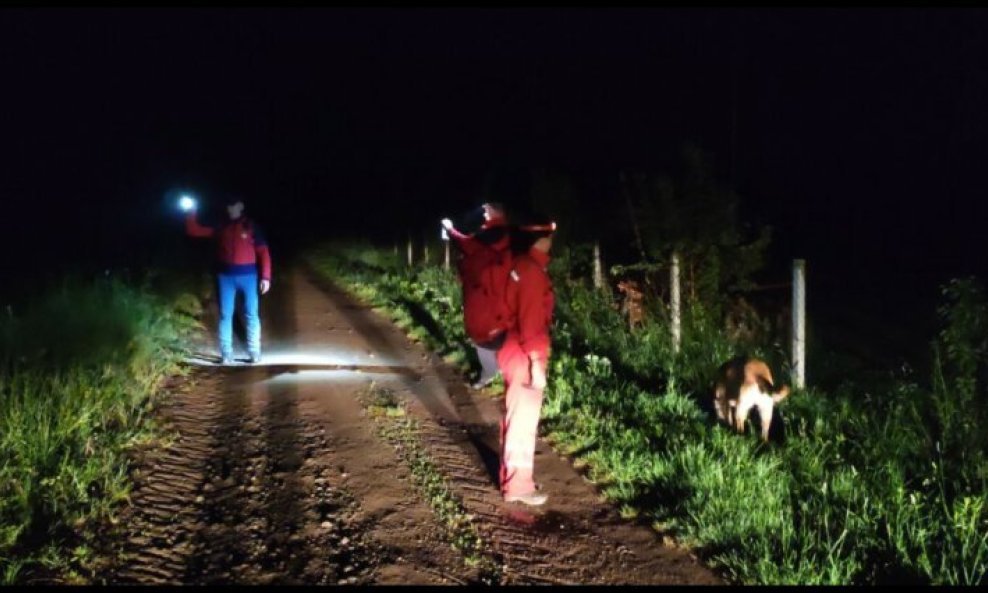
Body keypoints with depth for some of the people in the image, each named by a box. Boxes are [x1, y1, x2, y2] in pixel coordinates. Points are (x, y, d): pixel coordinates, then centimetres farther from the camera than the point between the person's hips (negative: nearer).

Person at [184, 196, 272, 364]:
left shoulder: (251, 227, 2)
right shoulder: (221, 228, 9)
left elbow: (263, 252, -1)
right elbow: (194, 231, 12)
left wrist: (265, 276, -8)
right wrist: (191, 213, -1)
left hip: (248, 275, -2)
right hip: (225, 276, 2)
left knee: (251, 314, 0)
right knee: (225, 315, 2)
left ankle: (254, 353, 6)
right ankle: (226, 354, 6)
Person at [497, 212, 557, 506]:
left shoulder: (520, 265, 9)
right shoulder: (532, 272, -20)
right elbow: (531, 321, -23)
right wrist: (537, 363, -22)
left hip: (516, 353, 10)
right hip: (525, 358, -10)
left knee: (515, 418, 19)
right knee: (524, 421, -1)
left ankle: (511, 476, 31)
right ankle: (519, 485, 9)